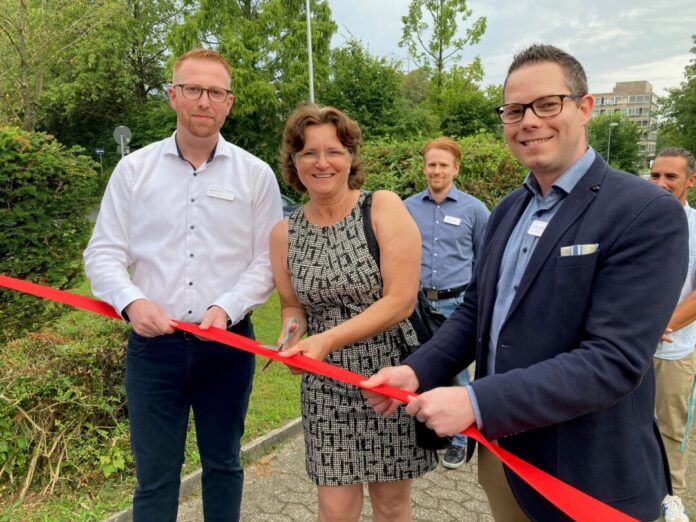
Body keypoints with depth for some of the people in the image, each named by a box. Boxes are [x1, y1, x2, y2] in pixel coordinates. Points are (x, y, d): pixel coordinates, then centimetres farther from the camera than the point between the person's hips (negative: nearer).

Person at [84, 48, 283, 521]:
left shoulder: (256, 174, 1)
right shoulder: (134, 169, 3)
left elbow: (268, 260, 0)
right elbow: (103, 253, 2)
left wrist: (227, 308, -15)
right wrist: (132, 302, -16)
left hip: (228, 343, 0)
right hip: (153, 344, 0)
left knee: (223, 464, 17)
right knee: (154, 474, 10)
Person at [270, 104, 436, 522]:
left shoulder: (384, 208, -10)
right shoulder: (284, 234, 1)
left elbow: (400, 300, -16)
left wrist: (328, 339, -22)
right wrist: (293, 339, -8)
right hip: (326, 386, 3)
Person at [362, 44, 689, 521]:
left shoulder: (649, 213, -18)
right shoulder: (508, 209, 5)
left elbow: (614, 360, -25)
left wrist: (476, 402, -29)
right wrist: (417, 371, -8)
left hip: (585, 478, -6)